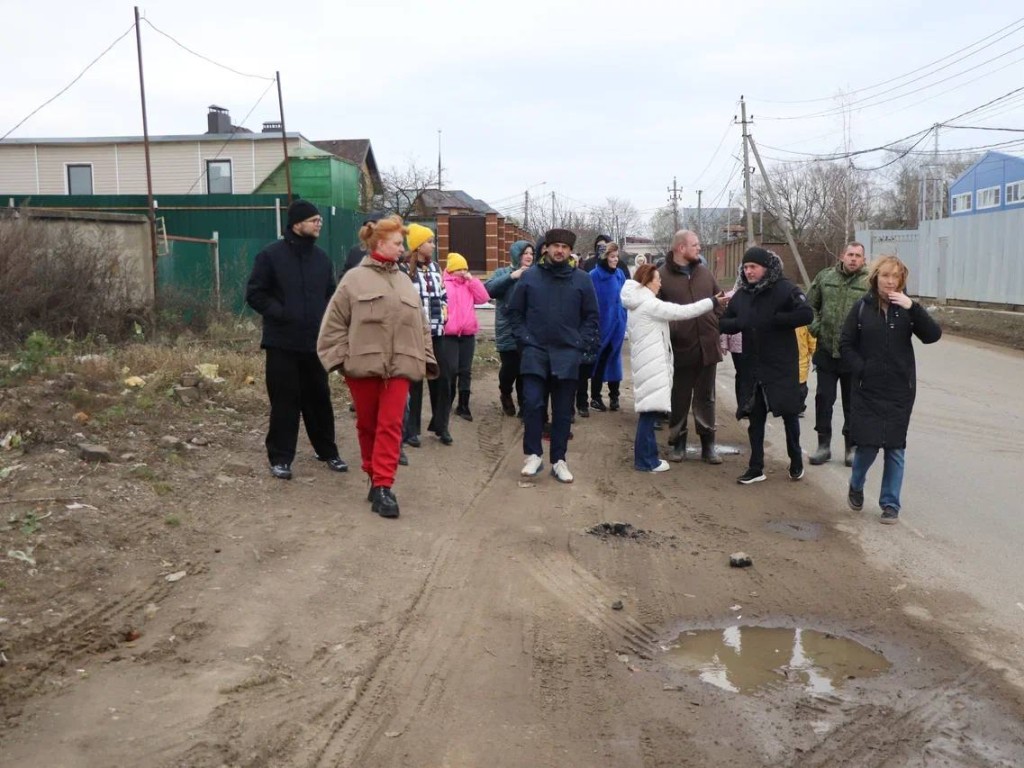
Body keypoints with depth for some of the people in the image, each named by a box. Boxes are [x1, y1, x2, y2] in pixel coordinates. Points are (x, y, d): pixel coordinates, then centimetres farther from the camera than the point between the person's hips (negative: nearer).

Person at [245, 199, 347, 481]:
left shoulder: (321, 257, 9)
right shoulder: (271, 255, -6)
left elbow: (330, 294, 19)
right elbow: (255, 293, -5)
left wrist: (325, 318, 2)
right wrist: (279, 313, -15)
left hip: (315, 342, 4)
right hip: (282, 343, -4)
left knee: (319, 399, 11)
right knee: (284, 402, 0)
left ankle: (327, 451, 25)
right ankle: (280, 458, 11)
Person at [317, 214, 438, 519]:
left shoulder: (404, 281, 14)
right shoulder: (354, 278, 0)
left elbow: (421, 324, 15)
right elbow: (335, 323, -2)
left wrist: (425, 358, 9)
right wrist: (341, 357, -8)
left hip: (399, 366, 3)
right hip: (363, 365, -3)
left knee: (390, 425, -5)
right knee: (367, 424, 10)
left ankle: (383, 486, -4)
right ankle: (374, 477, 27)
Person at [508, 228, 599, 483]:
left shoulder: (582, 279, 4)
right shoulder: (529, 277, 3)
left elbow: (591, 316, 8)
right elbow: (514, 312, 8)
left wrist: (581, 343, -2)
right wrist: (524, 339, -2)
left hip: (567, 354, 1)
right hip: (535, 352, -1)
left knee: (563, 411, 6)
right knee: (533, 404, -7)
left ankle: (559, 460, 14)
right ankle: (533, 455, 6)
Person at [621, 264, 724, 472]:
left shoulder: (640, 303, 18)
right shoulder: (648, 304, -14)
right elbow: (682, 311, -16)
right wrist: (713, 302, -11)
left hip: (649, 362, 10)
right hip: (651, 364, -10)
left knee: (649, 411, 12)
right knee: (649, 411, -6)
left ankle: (646, 456, 17)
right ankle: (645, 460, -2)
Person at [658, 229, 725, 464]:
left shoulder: (704, 272, 9)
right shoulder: (663, 275, -7)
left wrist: (716, 324, 7)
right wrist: (669, 331, -10)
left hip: (707, 346, 4)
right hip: (680, 347, -4)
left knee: (705, 398, 11)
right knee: (679, 399, 8)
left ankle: (708, 444, 20)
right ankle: (678, 443, 21)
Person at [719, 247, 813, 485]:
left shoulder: (784, 289, -10)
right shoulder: (742, 294, 8)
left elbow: (806, 314, -21)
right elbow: (726, 323, 13)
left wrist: (774, 320, -20)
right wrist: (738, 323, -9)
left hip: (782, 366, -5)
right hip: (752, 367, 5)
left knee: (789, 413, 8)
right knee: (755, 417, 9)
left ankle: (796, 461, 28)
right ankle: (756, 468, 18)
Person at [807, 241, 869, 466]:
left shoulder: (870, 283, -6)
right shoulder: (825, 277, 4)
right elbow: (810, 304, 12)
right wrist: (815, 327, 1)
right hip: (826, 351, 2)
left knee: (852, 402, 9)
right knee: (823, 398, 7)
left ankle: (852, 446, 22)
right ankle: (824, 445, 18)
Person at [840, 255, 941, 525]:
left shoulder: (906, 308, 1)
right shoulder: (862, 307, -1)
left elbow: (933, 335, -11)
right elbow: (846, 344, 2)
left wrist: (912, 307, -22)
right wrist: (861, 370, -11)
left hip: (900, 391, 1)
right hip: (867, 390, -1)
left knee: (895, 447, 4)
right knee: (868, 443, -4)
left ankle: (890, 503, 16)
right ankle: (856, 486, 26)